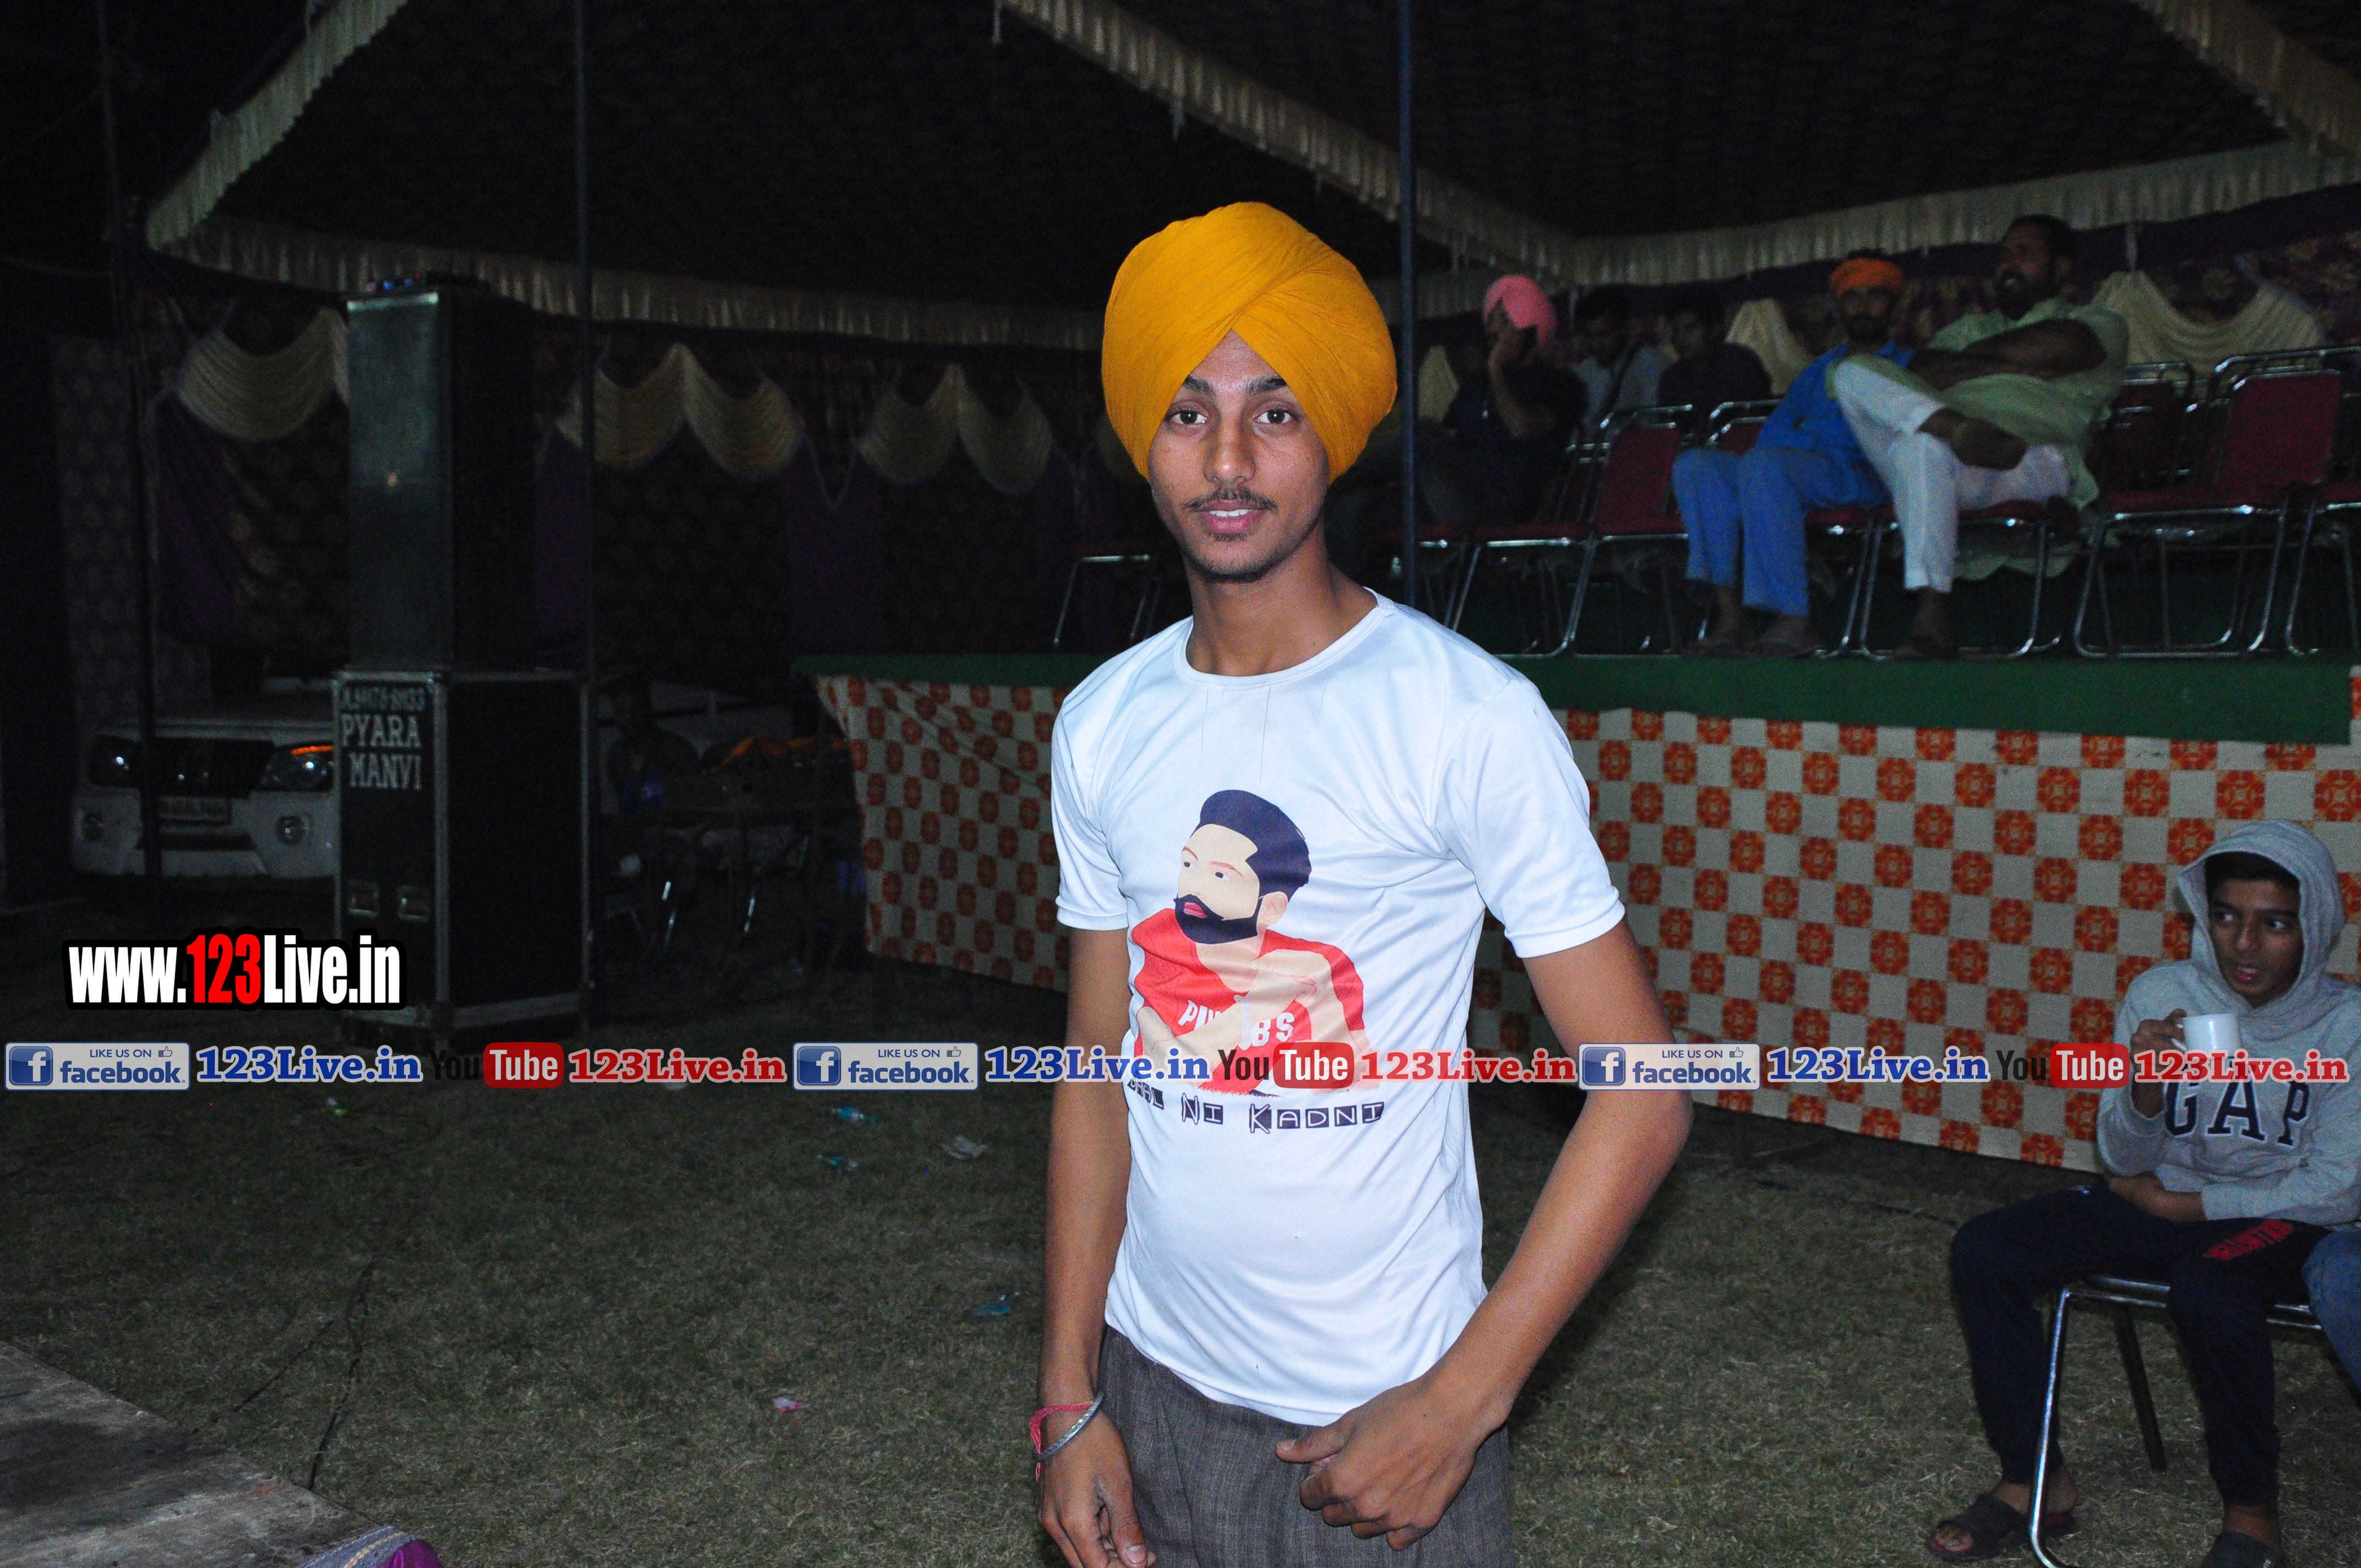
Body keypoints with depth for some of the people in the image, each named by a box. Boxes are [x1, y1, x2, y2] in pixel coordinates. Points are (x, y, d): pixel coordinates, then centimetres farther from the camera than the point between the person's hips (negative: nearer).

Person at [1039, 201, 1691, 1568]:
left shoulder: (1471, 717, -14)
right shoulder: (1103, 724, 1)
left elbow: (1644, 1093, -14)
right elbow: (1099, 1069, 5)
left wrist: (1462, 1402, -16)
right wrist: (1071, 1396, 3)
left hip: (1385, 1411, -4)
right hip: (1154, 1376, 4)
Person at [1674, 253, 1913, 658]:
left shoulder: (1908, 366, 20)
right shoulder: (1818, 370, 34)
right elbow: (1772, 431, 19)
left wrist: (1817, 439, -7)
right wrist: (1812, 442, -2)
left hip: (1861, 477, -6)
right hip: (1794, 471, 6)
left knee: (1761, 462, -35)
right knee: (1696, 465, -17)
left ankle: (1794, 621, -37)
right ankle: (1731, 614, -28)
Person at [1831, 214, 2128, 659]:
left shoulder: (2098, 322, 25)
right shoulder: (1971, 328, 37)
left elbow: (2063, 346, -1)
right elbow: (1920, 371, 14)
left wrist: (1974, 356, 12)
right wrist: (2010, 365, 2)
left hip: (2037, 459, -5)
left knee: (1925, 445, -38)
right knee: (1853, 373, -14)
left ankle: (1932, 621, -44)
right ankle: (1955, 427, -40)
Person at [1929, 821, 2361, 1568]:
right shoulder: (2161, 994, -5)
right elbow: (2123, 1161, -2)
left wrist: (2177, 1204, -10)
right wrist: (2145, 1089, -25)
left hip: (2280, 1215, -3)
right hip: (2161, 1199, 4)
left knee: (2207, 1292, -38)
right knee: (1982, 1252, -18)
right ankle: (2036, 1482, -6)